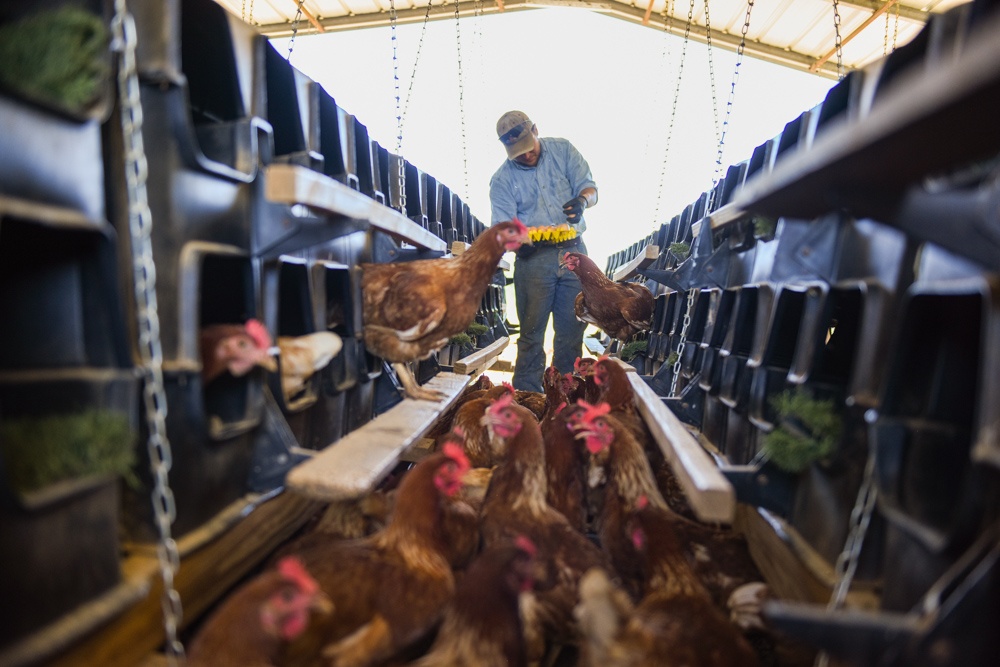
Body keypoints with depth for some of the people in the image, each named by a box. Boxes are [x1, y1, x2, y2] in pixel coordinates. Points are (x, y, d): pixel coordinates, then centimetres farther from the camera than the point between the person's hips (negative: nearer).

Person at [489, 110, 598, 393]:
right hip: (534, 257, -2)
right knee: (532, 331, -1)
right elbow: (502, 226, -7)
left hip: (574, 251, 2)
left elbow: (589, 187, 3)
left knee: (573, 328, 7)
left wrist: (582, 200, -22)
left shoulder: (563, 150, 6)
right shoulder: (502, 179, 0)